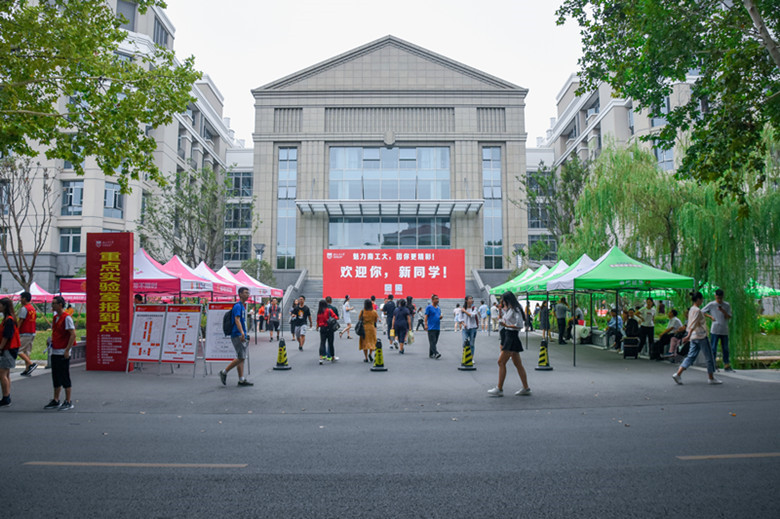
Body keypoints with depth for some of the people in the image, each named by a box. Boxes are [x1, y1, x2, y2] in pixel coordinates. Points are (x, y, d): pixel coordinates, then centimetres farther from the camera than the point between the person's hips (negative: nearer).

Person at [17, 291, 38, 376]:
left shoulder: (24, 308, -11)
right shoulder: (33, 308, 15)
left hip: (24, 334, -9)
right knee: (27, 352, 11)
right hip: (32, 333, 9)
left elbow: (20, 321, -14)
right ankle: (27, 370, 8)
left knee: (19, 351, -4)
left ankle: (31, 364, -16)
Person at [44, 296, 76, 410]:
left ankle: (68, 402, 5)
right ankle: (56, 401, 22)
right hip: (55, 352, 8)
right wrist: (51, 341, 11)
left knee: (65, 378, -3)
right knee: (56, 378, 13)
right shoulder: (55, 318, 14)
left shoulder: (67, 318, -13)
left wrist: (67, 350, -20)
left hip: (63, 353, -8)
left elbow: (73, 334, -18)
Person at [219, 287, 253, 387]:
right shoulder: (237, 306, -11)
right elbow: (237, 320, -23)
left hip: (243, 336, 9)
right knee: (241, 358, -10)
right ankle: (224, 372, 3)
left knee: (241, 358, 7)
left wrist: (247, 334, 26)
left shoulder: (243, 306, 18)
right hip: (237, 335, -9)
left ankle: (241, 380, 9)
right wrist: (242, 333, -34)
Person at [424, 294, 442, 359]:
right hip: (431, 328, -7)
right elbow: (426, 316, -7)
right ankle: (436, 353, -22)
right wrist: (426, 325, -16)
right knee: (432, 341, -13)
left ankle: (431, 354, 16)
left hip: (438, 328, 7)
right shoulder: (429, 307, -3)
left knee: (435, 342, 9)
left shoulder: (439, 308, 17)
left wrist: (440, 317, 1)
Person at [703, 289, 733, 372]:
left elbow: (729, 317, 0)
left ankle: (727, 366, 15)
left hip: (724, 330, 3)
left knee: (725, 348, 7)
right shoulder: (711, 304, 0)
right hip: (714, 330, -3)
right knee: (713, 348, -3)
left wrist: (723, 311, -16)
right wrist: (710, 316, -7)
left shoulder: (727, 305, 6)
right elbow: (702, 312, 6)